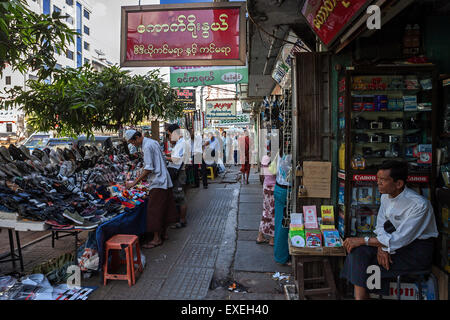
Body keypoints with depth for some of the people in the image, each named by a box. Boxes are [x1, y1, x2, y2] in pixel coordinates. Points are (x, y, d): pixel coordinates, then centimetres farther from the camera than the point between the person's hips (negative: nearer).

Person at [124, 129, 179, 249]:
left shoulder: (147, 146, -17)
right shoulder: (153, 142, 13)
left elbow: (148, 169, -22)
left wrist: (134, 183, -18)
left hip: (157, 182, -10)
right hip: (165, 180, 10)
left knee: (154, 210, -3)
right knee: (164, 207, 15)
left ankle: (157, 239, 3)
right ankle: (164, 233, 25)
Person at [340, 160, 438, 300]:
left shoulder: (419, 204, -25)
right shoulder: (386, 196, -1)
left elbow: (399, 240, -27)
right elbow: (380, 225, 4)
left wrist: (362, 240, -25)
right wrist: (381, 247, -17)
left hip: (418, 249, -7)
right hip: (397, 238, 7)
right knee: (358, 251, -18)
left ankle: (361, 294, -1)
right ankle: (360, 296, -14)